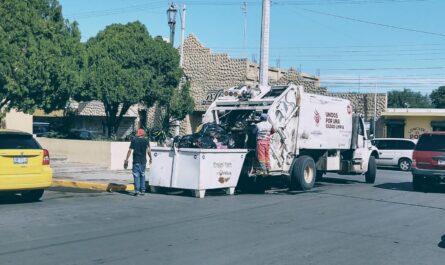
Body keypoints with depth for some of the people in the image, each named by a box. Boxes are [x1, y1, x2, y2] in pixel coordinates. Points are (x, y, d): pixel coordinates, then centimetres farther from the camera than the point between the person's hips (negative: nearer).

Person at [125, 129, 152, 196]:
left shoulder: (134, 140, 1)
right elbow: (148, 150, -5)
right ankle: (142, 190, 14)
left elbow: (130, 150, -2)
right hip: (143, 160, 2)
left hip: (136, 161, -2)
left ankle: (137, 190, -12)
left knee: (136, 175, -2)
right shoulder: (146, 141, 4)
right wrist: (150, 158, 6)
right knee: (142, 175, 13)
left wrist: (126, 160, 1)